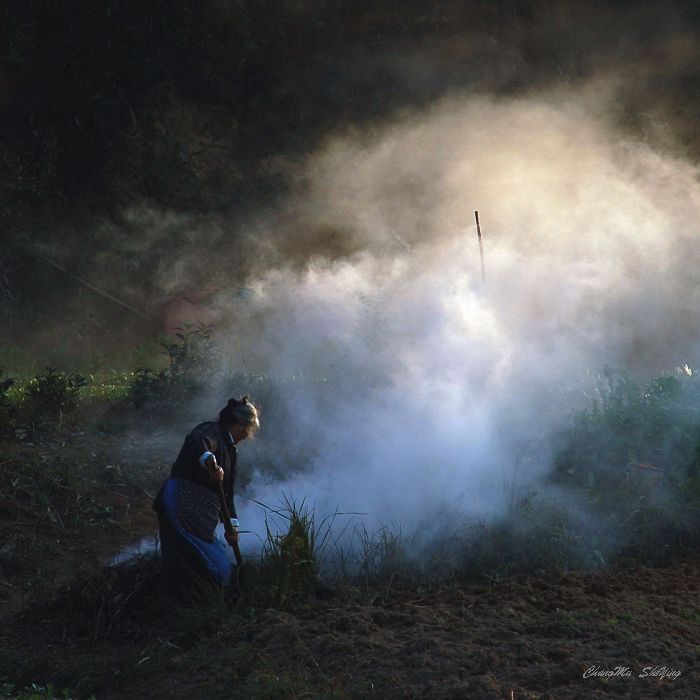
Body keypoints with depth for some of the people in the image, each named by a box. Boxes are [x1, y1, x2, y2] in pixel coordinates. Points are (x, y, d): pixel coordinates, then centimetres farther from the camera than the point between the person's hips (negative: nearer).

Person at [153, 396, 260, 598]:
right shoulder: (213, 432, -8)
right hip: (183, 504, -10)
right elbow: (196, 441, -34)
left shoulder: (229, 448, 22)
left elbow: (226, 491, 26)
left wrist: (231, 524, 24)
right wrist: (209, 462, -50)